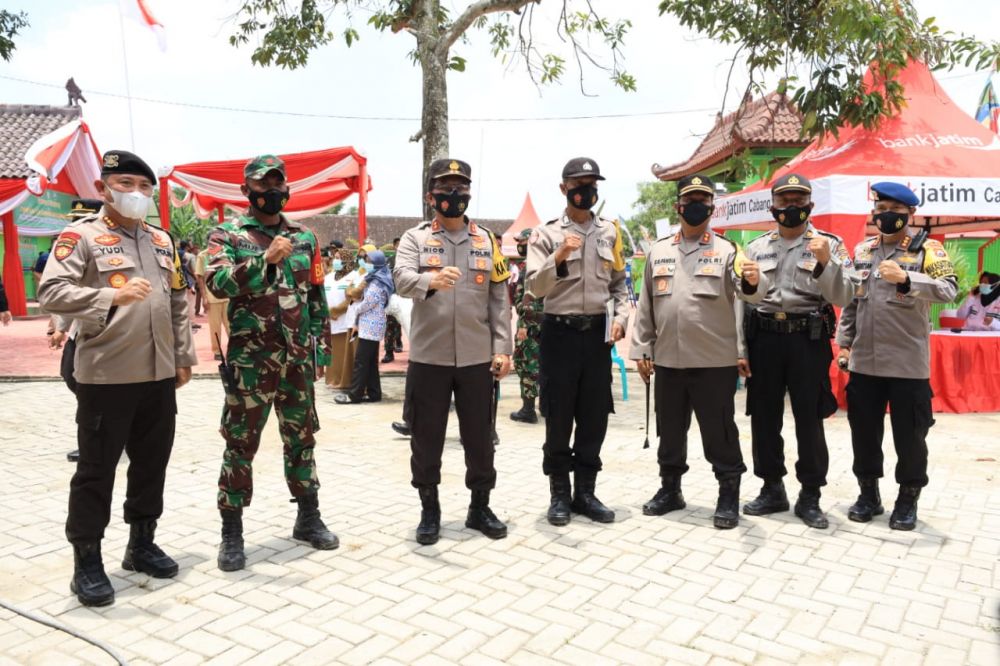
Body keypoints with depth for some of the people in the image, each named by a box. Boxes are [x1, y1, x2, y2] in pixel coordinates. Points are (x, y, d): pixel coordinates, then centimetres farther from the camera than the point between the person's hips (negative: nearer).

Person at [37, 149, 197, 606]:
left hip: (158, 376, 6)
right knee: (96, 471, 4)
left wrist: (184, 357, 13)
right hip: (105, 377, -5)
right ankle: (86, 561, 17)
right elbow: (51, 293, -17)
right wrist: (113, 297, -31)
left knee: (152, 464, 14)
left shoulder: (162, 240, 13)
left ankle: (142, 543, 30)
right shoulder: (80, 235, -5)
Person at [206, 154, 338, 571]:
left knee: (301, 438, 13)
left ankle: (309, 518, 27)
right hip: (250, 360, -4)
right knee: (240, 444, 3)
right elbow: (217, 283, -19)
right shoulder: (228, 235, -1)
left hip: (298, 359, 4)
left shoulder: (305, 237, 11)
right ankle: (232, 533, 15)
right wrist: (266, 259, -29)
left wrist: (320, 349, 8)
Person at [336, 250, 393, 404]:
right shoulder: (378, 279, 18)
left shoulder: (377, 282, -12)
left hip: (370, 325, -10)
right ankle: (374, 393, 12)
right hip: (372, 325, 10)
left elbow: (369, 302, -18)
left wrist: (356, 309, 1)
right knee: (371, 361, 9)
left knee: (361, 361, -8)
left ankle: (354, 394, -5)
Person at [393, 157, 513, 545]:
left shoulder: (487, 241, 8)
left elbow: (500, 300, 6)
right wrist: (430, 281, -39)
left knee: (479, 438, 10)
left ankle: (480, 508, 27)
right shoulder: (415, 238, 2)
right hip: (428, 356, -1)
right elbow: (402, 280, -17)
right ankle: (429, 511, 24)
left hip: (477, 357, 2)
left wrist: (502, 349, -2)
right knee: (426, 438, 8)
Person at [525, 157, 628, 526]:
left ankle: (585, 492, 21)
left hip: (598, 332, 3)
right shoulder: (545, 233, -1)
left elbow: (619, 283, 14)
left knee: (595, 417, 8)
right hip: (560, 332, -3)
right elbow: (535, 287, -10)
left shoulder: (610, 232, 10)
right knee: (558, 417, 3)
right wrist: (559, 256, -24)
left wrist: (620, 317, -2)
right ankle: (560, 494, 17)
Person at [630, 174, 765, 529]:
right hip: (667, 360, 4)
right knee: (670, 429, 15)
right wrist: (641, 349, 7)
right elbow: (646, 304, 11)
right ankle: (670, 488, 30)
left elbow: (748, 291, -17)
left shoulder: (727, 250, -1)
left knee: (720, 432, 5)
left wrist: (753, 281, -41)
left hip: (715, 361, -3)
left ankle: (729, 496, 19)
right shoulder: (659, 251, 9)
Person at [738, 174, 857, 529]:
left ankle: (810, 496, 16)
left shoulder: (829, 244, 3)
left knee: (809, 419, 2)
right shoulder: (756, 247, 10)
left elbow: (843, 298, -6)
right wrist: (740, 348, 4)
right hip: (764, 338, 3)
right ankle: (772, 489, 23)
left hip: (808, 339, -3)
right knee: (764, 417, 8)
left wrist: (826, 262, -21)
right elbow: (742, 300, 9)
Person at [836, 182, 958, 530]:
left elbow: (949, 290, -18)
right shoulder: (862, 250, 11)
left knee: (909, 435, 5)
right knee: (864, 431, 11)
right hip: (864, 362, 4)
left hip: (908, 364, -4)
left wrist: (906, 278, -32)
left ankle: (908, 500, 22)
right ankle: (869, 494, 26)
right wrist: (844, 343, 11)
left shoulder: (928, 249, -2)